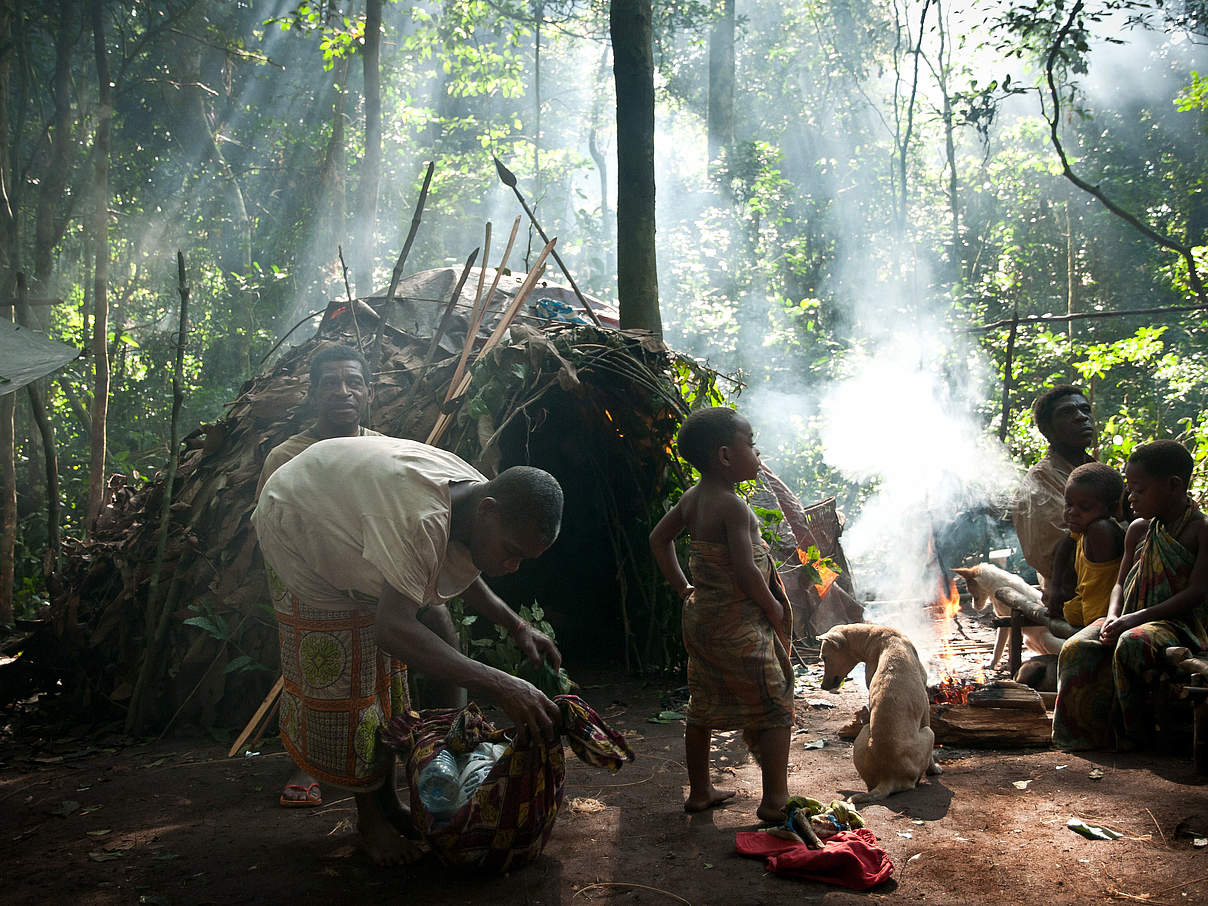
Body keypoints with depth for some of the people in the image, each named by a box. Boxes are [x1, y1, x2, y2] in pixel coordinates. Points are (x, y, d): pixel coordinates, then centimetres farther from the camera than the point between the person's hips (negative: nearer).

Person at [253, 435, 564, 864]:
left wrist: (517, 626, -11)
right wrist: (501, 686, -58)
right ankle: (368, 815, 9)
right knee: (336, 678, -6)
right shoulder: (422, 518, -45)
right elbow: (393, 627, -53)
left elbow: (464, 574, 4)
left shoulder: (476, 497, -18)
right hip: (298, 527, -8)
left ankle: (387, 800, 21)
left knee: (386, 671, 9)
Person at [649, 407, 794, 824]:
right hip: (738, 625, -9)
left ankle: (699, 792, 30)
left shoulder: (691, 497, 4)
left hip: (699, 617, 9)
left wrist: (682, 587, 17)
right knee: (776, 709, 5)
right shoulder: (734, 506, -22)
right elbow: (746, 573, -26)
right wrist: (774, 609, -9)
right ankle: (775, 801, 11)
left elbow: (659, 539, 17)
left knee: (703, 708, 18)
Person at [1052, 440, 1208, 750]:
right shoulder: (1139, 529, 14)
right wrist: (1113, 618, -7)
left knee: (1131, 644, -37)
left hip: (1179, 623, -6)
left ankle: (1131, 734, -16)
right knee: (1077, 648, -21)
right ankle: (1086, 733, -10)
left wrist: (1135, 618, -20)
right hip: (1132, 620, 6)